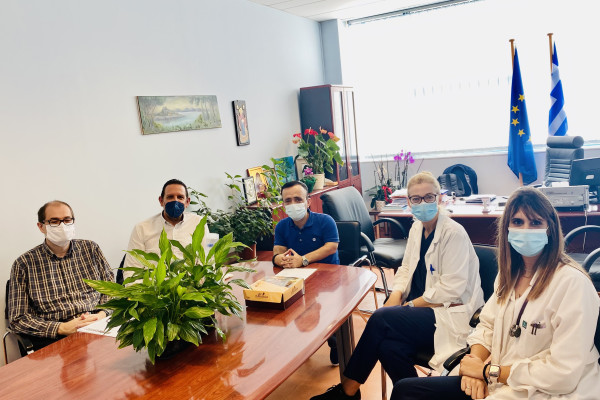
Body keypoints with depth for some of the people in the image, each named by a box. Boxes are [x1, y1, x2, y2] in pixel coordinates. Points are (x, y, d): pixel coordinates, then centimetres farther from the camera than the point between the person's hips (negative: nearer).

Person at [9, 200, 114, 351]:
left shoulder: (90, 249, 14)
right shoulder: (24, 264, 5)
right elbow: (17, 319, 2)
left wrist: (102, 314, -7)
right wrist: (62, 328, -12)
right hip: (54, 339, -3)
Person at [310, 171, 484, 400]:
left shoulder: (453, 233, -14)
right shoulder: (417, 228, 10)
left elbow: (451, 288, -18)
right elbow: (406, 269, 17)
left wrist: (410, 305, -14)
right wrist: (396, 294, -3)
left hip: (449, 315, -6)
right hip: (420, 310, 6)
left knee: (380, 318, -24)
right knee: (389, 347, -25)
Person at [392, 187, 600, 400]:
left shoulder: (573, 283, -20)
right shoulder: (510, 272, 5)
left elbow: (563, 375, -22)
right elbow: (487, 326, 10)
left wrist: (488, 371, -14)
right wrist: (476, 363, -11)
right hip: (498, 382, 7)